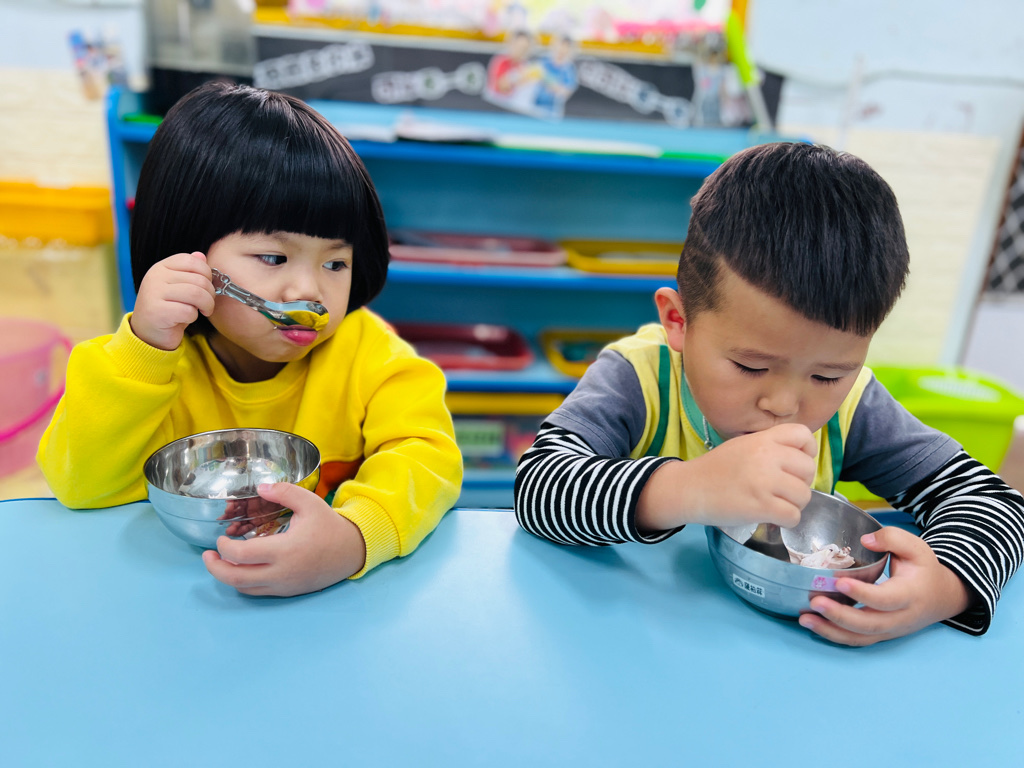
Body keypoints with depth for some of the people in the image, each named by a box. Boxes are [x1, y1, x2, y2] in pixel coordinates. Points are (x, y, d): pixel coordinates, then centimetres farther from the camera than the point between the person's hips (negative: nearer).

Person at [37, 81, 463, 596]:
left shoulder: (365, 352, -10)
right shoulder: (156, 356, -7)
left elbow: (426, 457, -20)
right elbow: (80, 486, -13)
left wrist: (354, 537, -40)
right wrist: (139, 348, -26)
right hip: (183, 591, 2)